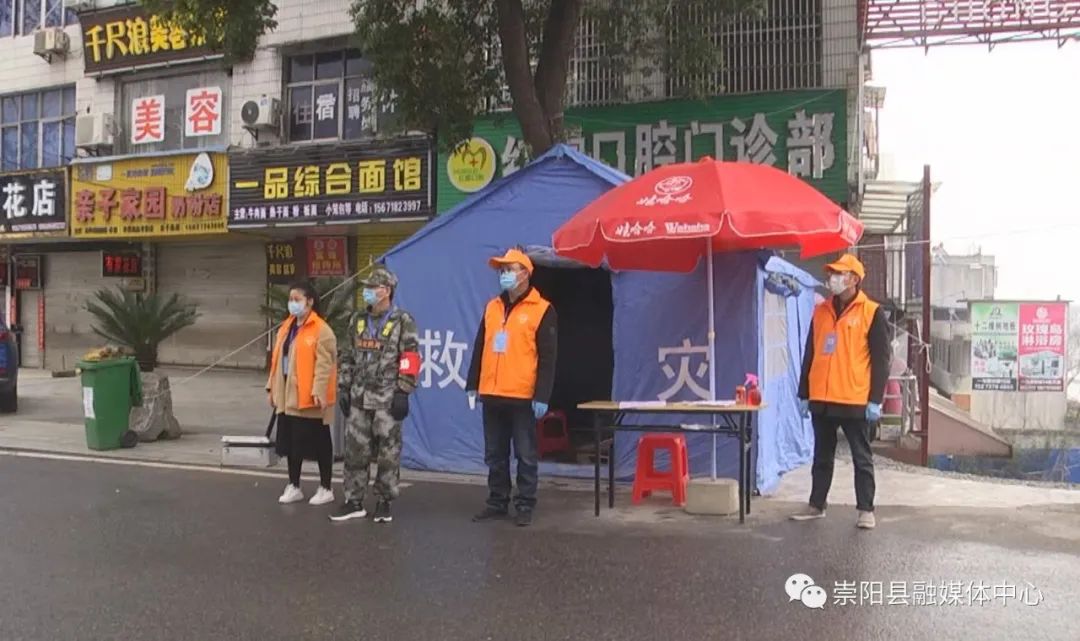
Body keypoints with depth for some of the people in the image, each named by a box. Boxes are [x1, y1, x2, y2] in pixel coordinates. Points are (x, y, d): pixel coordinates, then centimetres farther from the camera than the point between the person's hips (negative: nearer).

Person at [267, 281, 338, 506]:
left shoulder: (321, 330, -12)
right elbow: (277, 359, 16)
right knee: (291, 442, 14)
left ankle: (326, 488, 14)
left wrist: (319, 391, -23)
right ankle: (293, 486, 26)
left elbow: (324, 364, -18)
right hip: (287, 396, 8)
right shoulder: (286, 327, 13)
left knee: (319, 443, 3)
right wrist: (273, 387, 14)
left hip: (309, 398, -8)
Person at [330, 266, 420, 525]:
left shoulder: (402, 321, -5)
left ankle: (384, 502, 13)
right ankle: (354, 501, 16)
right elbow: (348, 356, 17)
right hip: (359, 398, 5)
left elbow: (410, 358, -9)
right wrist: (344, 388, 12)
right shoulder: (358, 320, 12)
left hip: (387, 399, -5)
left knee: (388, 453, 1)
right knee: (355, 451, 7)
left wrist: (403, 392, -13)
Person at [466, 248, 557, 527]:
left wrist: (542, 396, -14)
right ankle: (497, 503, 23)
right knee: (495, 455, 12)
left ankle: (525, 506, 12)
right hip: (492, 396, 6)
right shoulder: (492, 307, 13)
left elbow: (547, 358, -8)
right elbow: (479, 349, 16)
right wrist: (472, 386, 11)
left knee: (525, 455, 3)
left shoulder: (542, 310, -4)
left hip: (523, 398, -5)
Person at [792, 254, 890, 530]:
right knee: (822, 456, 14)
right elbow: (809, 355, 14)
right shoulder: (821, 311, 11)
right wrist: (804, 394, 11)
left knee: (861, 458, 5)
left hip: (855, 401, -5)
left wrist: (875, 400, -12)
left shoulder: (872, 312, -4)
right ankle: (816, 505, 23)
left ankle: (865, 510, 12)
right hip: (822, 400, 5)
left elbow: (881, 360, -7)